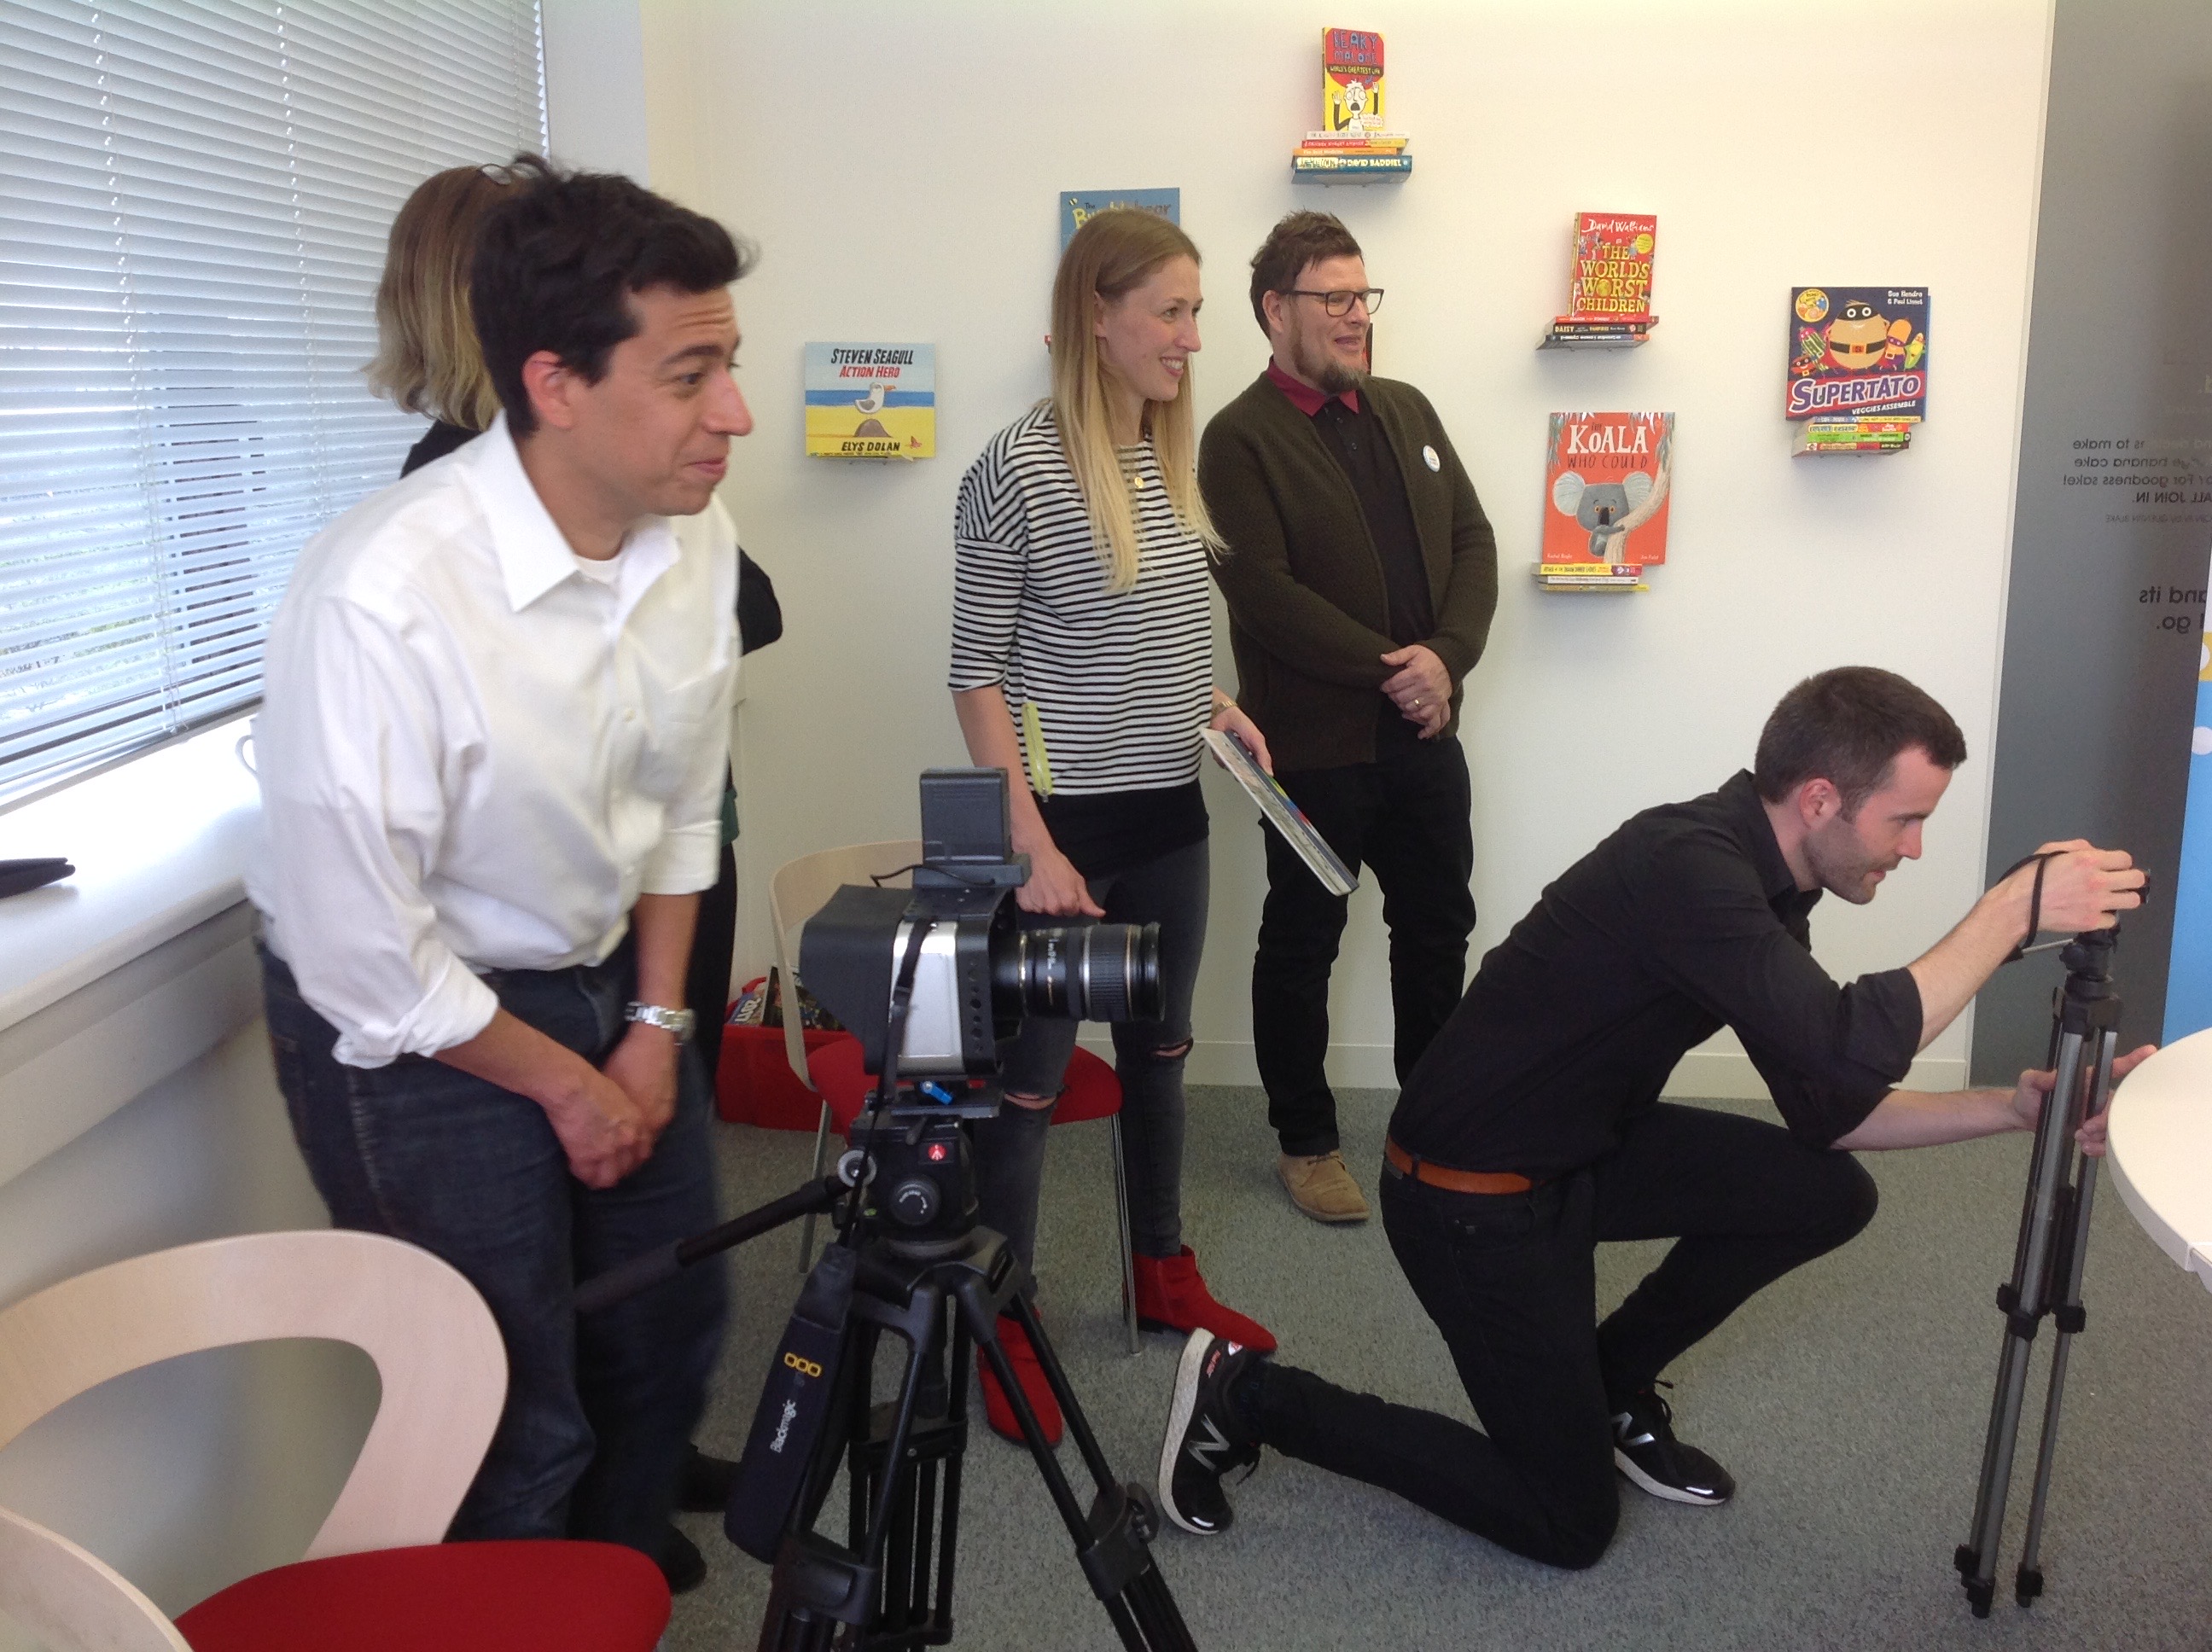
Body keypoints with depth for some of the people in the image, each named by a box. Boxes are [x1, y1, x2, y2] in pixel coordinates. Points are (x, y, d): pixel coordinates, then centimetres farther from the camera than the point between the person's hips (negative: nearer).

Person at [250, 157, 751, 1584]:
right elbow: (362, 955, -23)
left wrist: (657, 1025, 2)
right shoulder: (383, 598, -32)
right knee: (517, 1432, 5)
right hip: (420, 1029, -6)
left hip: (610, 977, 7)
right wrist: (560, 1081, -11)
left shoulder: (698, 537, -11)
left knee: (670, 1338, 19)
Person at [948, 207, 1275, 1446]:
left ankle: (1165, 1273, 37)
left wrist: (1213, 701, 3)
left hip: (1170, 817, 7)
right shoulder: (1019, 469, -14)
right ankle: (1006, 1325, 20)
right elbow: (979, 673, -12)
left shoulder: (1173, 459, 7)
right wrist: (1033, 844, -17)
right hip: (1066, 823, -7)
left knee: (1160, 1051, 19)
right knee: (1030, 1077, 3)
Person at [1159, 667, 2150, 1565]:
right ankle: (1249, 1399, 9)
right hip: (1468, 1194, -9)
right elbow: (1850, 1048, -35)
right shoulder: (1689, 868, -27)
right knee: (1569, 1523, 2)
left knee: (1827, 1193, 2)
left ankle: (1610, 1390, 20)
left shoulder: (1758, 888, 2)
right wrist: (2015, 907, -26)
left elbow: (1827, 1110, 7)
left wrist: (2011, 1109, -3)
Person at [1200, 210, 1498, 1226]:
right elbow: (1263, 588, -19)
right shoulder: (1241, 439, -9)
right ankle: (1306, 1142, 24)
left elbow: (1471, 541, 7)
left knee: (1437, 927, 16)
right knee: (1302, 942, 9)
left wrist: (1447, 656, -10)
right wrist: (1386, 671, -19)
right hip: (1316, 741, -6)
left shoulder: (1406, 412, 12)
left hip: (1423, 728, 6)